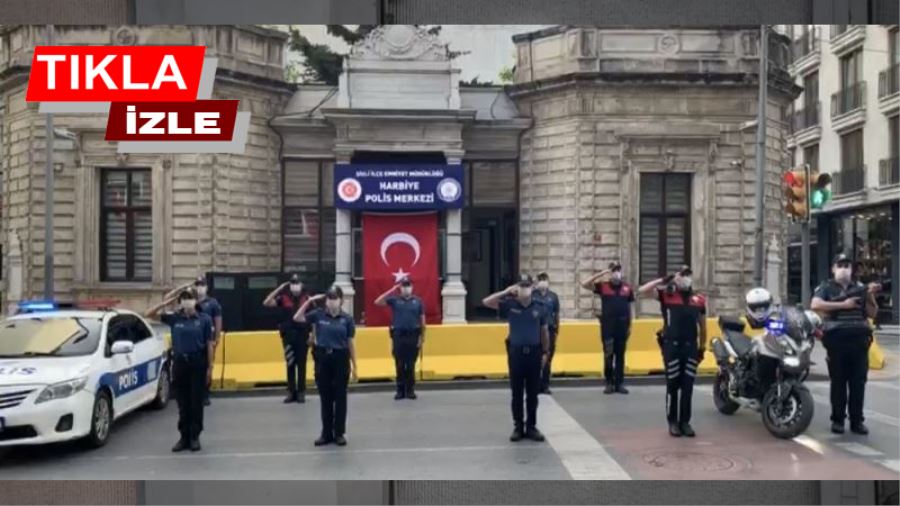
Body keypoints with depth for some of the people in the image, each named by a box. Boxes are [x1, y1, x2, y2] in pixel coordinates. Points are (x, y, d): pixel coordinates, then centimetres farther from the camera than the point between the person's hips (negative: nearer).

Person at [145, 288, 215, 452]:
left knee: (196, 402, 3)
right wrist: (168, 302, -5)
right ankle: (184, 437, 18)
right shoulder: (174, 318, 3)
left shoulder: (204, 319, -2)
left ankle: (195, 437, 13)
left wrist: (210, 367, -3)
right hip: (179, 362, 2)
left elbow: (209, 344, 0)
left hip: (198, 362, -2)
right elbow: (149, 314, 1)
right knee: (182, 403, 8)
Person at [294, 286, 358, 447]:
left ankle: (339, 433, 17)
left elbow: (350, 343, 1)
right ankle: (326, 433, 19)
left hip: (340, 358, -1)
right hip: (322, 358, 1)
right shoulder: (318, 315, 1)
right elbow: (297, 318, -1)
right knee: (325, 398, 9)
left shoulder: (347, 319, -2)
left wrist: (354, 366, 1)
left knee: (340, 397, 6)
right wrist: (309, 301, -5)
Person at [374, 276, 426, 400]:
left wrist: (422, 338, 1)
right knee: (399, 365, 4)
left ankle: (410, 390, 13)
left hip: (413, 335, 0)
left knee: (411, 365, 5)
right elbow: (378, 302, -10)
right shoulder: (394, 300, 3)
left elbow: (422, 321, 6)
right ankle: (400, 391, 11)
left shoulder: (417, 301, 4)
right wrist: (392, 290, -12)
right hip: (398, 335, 0)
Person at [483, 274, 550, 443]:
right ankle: (518, 427, 15)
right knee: (517, 393, 6)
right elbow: (486, 302, -10)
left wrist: (546, 352, 7)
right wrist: (506, 292, -11)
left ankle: (531, 427, 17)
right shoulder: (510, 305, -2)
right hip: (516, 352, -1)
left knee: (532, 393, 7)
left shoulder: (539, 307, 1)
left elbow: (544, 331, 8)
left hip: (534, 352, 1)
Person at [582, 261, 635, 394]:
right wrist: (601, 273, -15)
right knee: (608, 355, 4)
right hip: (607, 326, -1)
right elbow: (585, 284, -9)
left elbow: (631, 307, 10)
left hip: (622, 326, 1)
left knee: (620, 355, 7)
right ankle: (609, 383, 11)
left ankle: (620, 383, 14)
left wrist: (630, 325, 7)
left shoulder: (627, 288, 4)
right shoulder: (603, 286, 0)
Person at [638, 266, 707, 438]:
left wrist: (702, 347, 16)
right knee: (673, 386, 3)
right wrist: (663, 280, -8)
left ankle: (685, 422, 16)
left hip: (691, 347, 3)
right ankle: (673, 422, 11)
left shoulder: (699, 299, 10)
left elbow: (702, 325, 18)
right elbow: (642, 290, -12)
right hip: (672, 346, -3)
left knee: (688, 387, 7)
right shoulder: (666, 294, 0)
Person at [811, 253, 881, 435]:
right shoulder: (826, 287, 5)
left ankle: (857, 420, 11)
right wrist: (843, 304, -14)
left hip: (859, 340, 3)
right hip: (836, 340, -3)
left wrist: (870, 296, -5)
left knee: (858, 382, 4)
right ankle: (837, 419, 9)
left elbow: (872, 313, 12)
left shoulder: (860, 287, 16)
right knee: (838, 382, 2)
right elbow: (815, 305, -14)